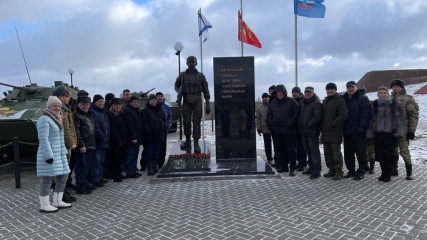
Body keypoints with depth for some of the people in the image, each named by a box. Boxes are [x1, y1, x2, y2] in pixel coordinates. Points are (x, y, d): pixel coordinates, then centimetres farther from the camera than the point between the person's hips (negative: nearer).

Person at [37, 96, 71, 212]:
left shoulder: (56, 119, 17)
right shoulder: (44, 119, -11)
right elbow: (43, 139, -18)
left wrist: (64, 151, 20)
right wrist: (48, 155, -22)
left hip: (59, 154, 10)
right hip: (49, 154, -9)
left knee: (63, 177, 11)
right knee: (47, 179, -3)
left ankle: (57, 202, 21)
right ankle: (44, 206, 6)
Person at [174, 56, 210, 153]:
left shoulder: (201, 76, 2)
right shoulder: (182, 75, 5)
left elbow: (206, 90, 5)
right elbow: (177, 85, 20)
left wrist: (208, 105, -1)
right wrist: (179, 93, -4)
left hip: (197, 102, -1)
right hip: (186, 102, 2)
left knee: (196, 122, -7)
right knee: (186, 122, 4)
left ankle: (196, 145, -4)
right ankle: (187, 141, 23)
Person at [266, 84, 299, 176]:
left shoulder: (291, 101, -3)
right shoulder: (273, 103, 11)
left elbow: (296, 114, -6)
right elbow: (269, 115, 17)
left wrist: (290, 123, -13)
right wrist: (271, 124, 4)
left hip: (289, 131, -5)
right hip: (277, 131, 5)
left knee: (291, 149, -2)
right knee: (280, 149, 11)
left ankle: (292, 168, 4)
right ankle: (283, 166, 22)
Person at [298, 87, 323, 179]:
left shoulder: (317, 103, -11)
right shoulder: (302, 103, 15)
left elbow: (317, 117, -21)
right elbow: (300, 115, 23)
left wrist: (308, 125, -20)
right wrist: (300, 126, 10)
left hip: (312, 132, -9)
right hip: (304, 132, 9)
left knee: (314, 151, -4)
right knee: (308, 151, 17)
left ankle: (317, 171, 2)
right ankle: (311, 168, 29)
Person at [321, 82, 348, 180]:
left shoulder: (339, 100, -7)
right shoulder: (325, 101, 18)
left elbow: (343, 115, -17)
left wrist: (332, 124, -18)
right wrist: (322, 127, 13)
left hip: (335, 132, -8)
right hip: (325, 132, 8)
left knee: (336, 153, -4)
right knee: (327, 153, 12)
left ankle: (338, 172, 5)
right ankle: (331, 170, 23)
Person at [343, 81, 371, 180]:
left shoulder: (363, 99, -3)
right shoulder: (344, 99, 14)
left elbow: (365, 114, -12)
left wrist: (362, 127, -19)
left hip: (358, 132, -6)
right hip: (347, 131, 6)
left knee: (360, 152, 0)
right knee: (348, 153, 11)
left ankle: (361, 172, 8)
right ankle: (351, 171, 22)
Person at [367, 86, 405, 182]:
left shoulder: (395, 104, 1)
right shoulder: (374, 105, 9)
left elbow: (399, 119, -1)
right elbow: (371, 119, 9)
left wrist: (398, 133, -7)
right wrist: (370, 133, 5)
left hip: (390, 134, -3)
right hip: (378, 134, 3)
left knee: (388, 155, -2)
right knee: (380, 155, 6)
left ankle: (387, 175, 11)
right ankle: (383, 173, 23)